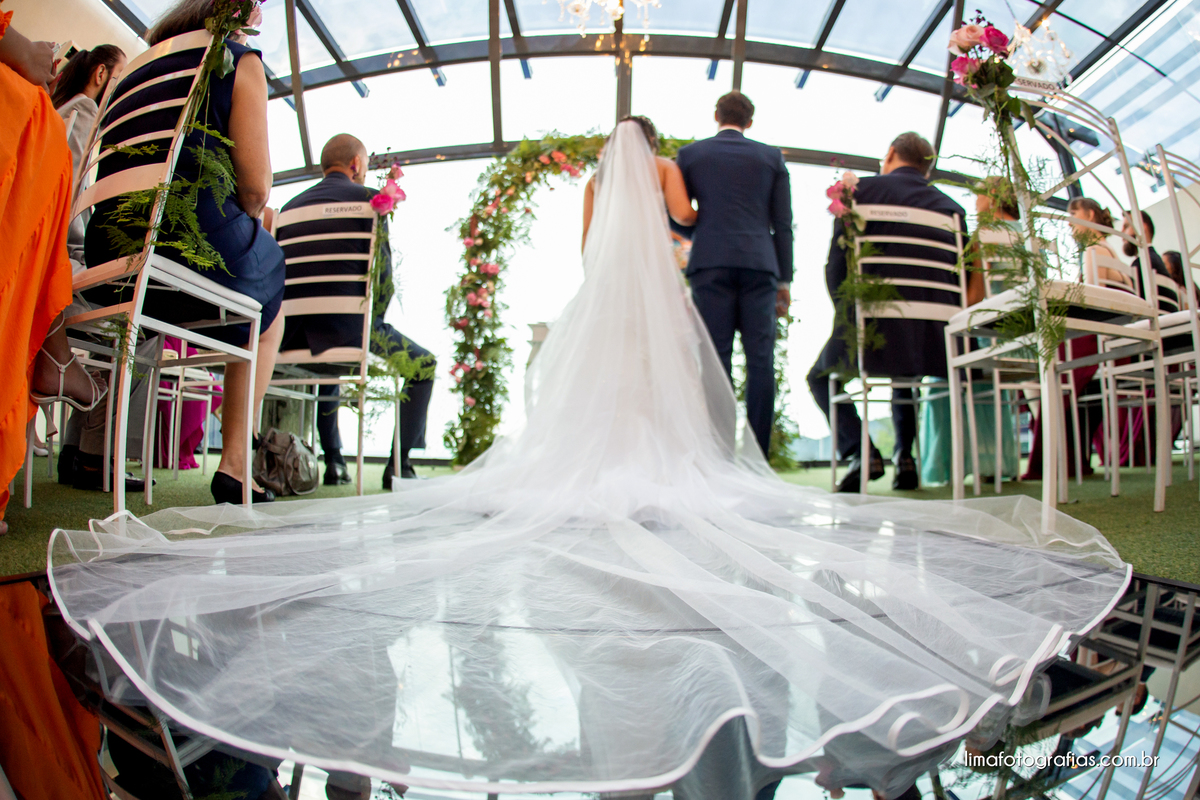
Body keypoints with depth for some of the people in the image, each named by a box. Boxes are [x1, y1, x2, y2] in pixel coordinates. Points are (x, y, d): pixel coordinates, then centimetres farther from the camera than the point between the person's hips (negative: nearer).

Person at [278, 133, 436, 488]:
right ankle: (398, 465, 2)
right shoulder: (368, 196, 2)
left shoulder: (291, 205, 19)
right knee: (424, 364, 11)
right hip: (343, 321, -6)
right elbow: (384, 275, -7)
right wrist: (374, 322, 8)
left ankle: (333, 461, 32)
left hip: (292, 331, 7)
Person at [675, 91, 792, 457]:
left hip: (711, 263, -1)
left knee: (716, 361, -3)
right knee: (761, 362, -1)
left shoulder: (689, 154, 13)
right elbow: (782, 224, 11)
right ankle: (758, 456, -2)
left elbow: (675, 216, 11)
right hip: (759, 265, 1)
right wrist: (784, 281, 13)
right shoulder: (771, 156, 15)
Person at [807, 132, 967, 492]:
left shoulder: (861, 190, 1)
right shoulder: (951, 207, 13)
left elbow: (835, 267, -5)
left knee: (819, 377, 22)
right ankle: (905, 455, 24)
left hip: (876, 329, -5)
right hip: (935, 339, 5)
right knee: (904, 375, 38)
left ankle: (860, 452, 2)